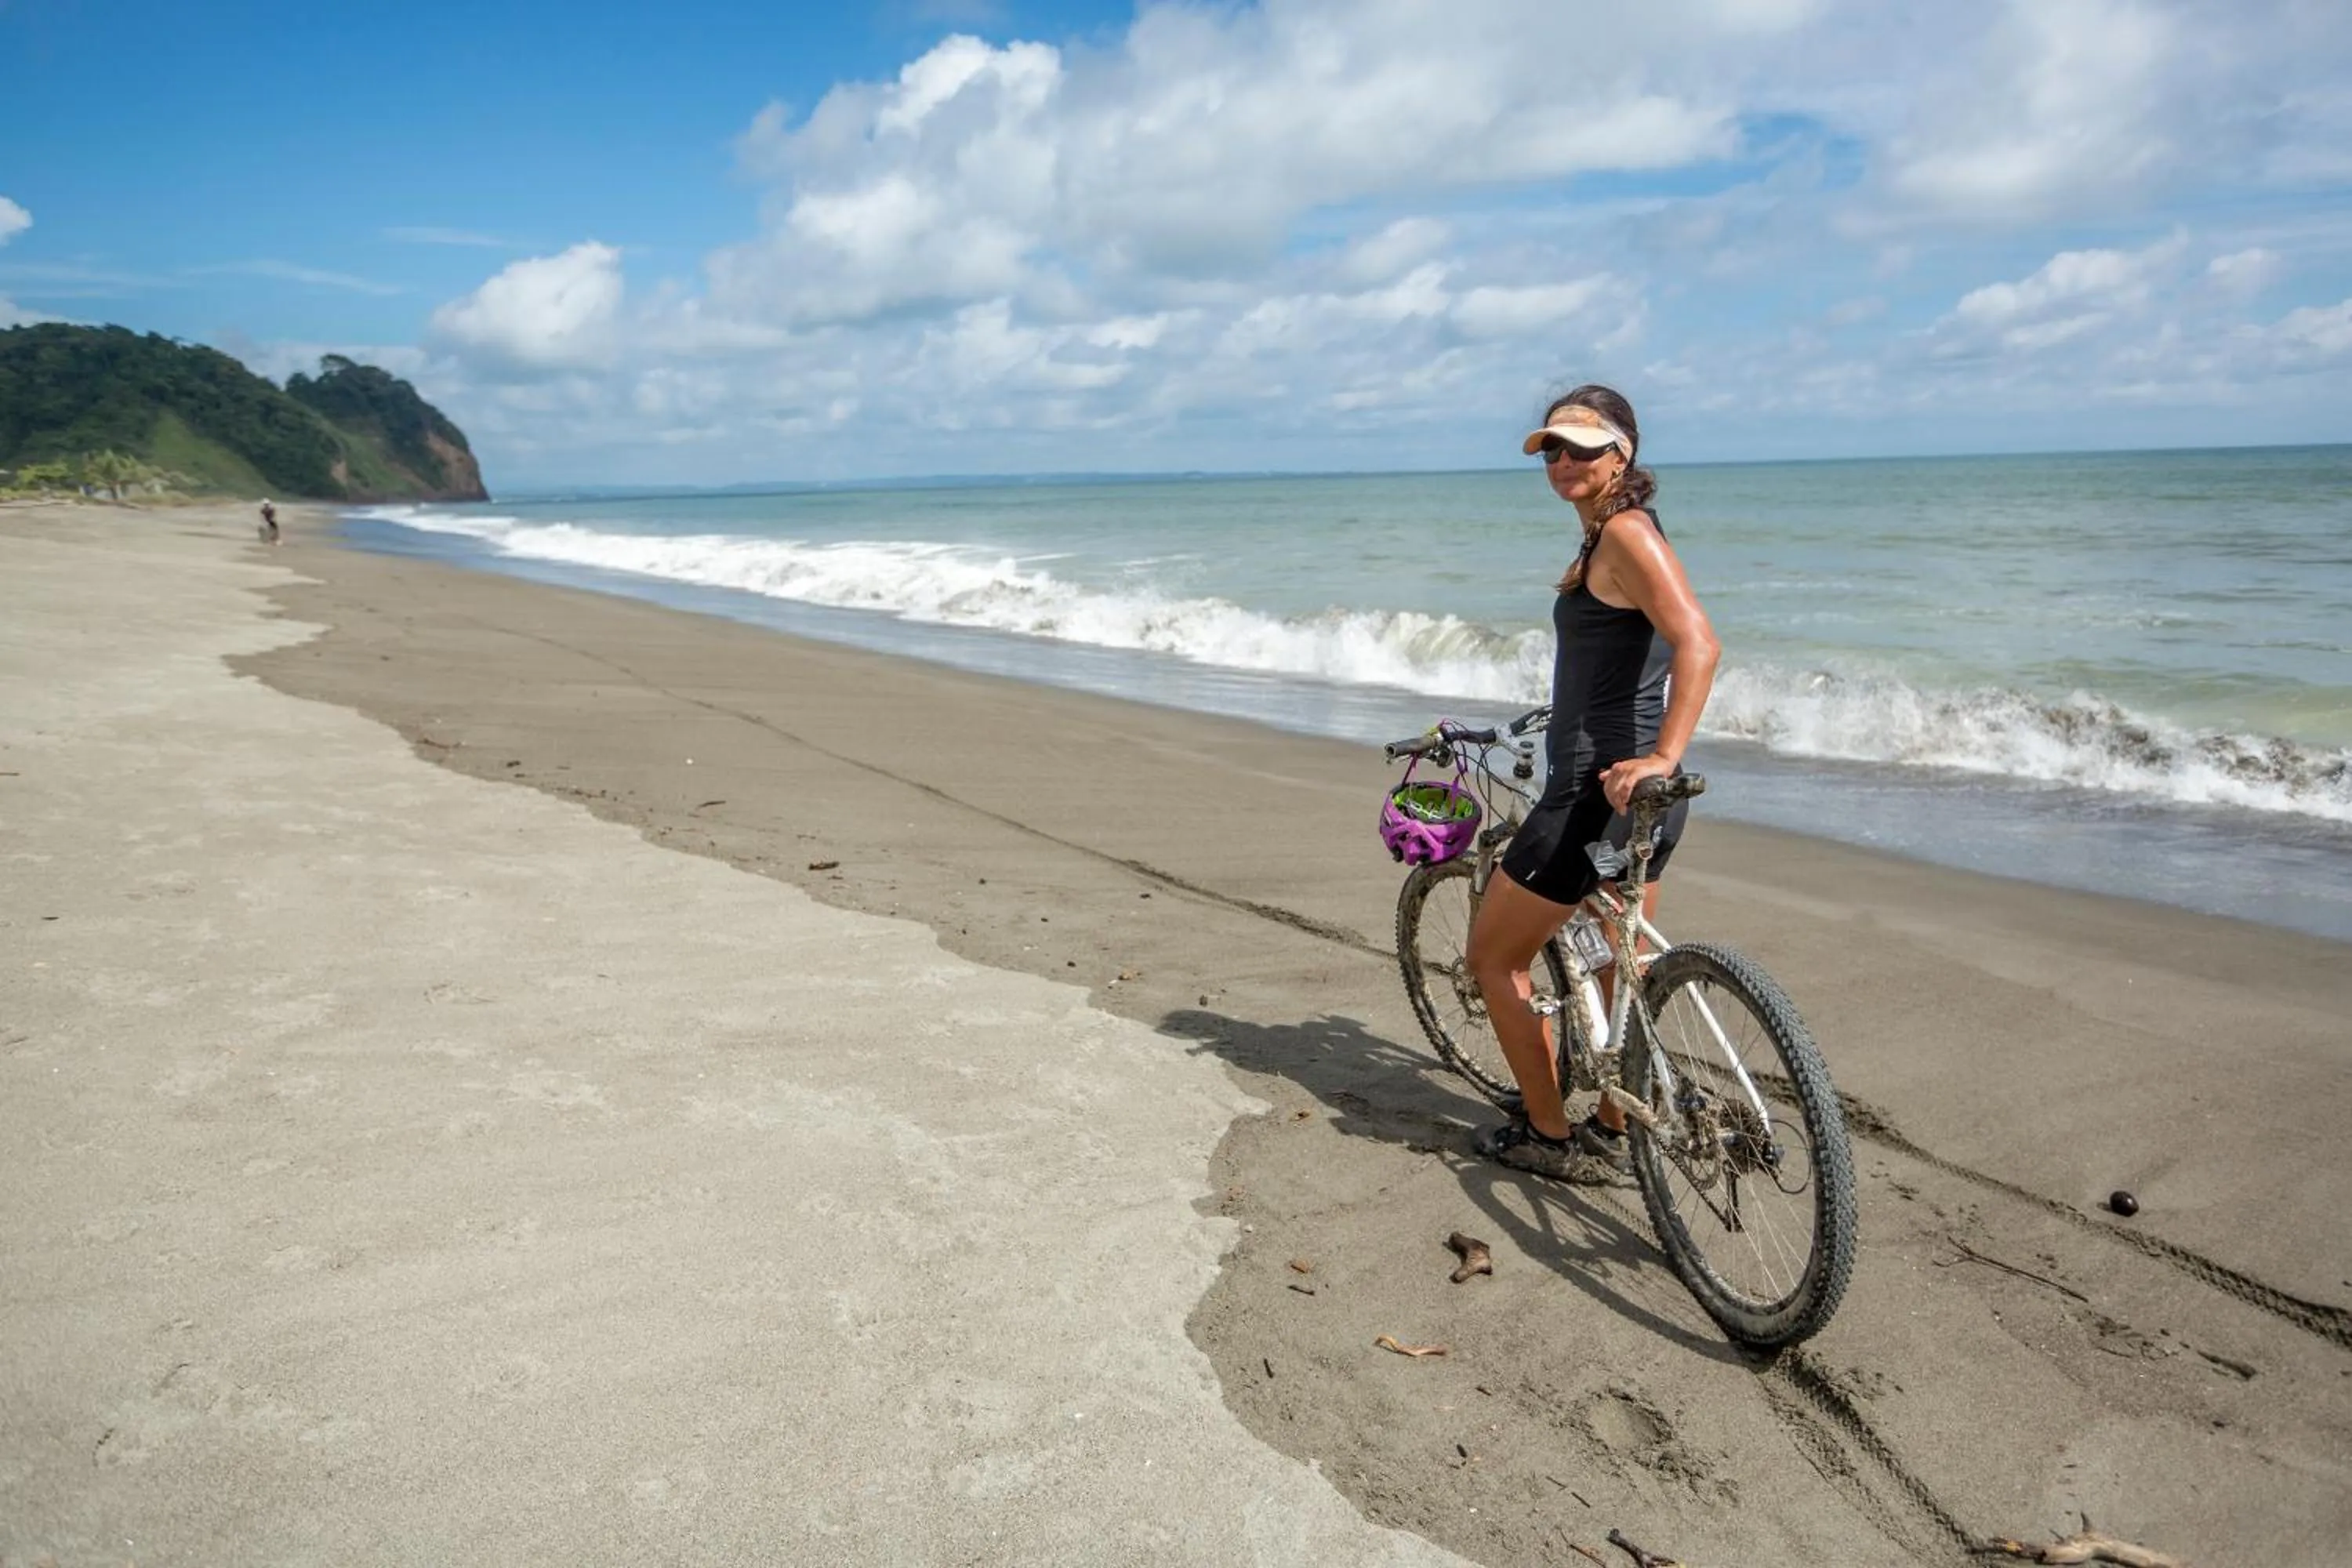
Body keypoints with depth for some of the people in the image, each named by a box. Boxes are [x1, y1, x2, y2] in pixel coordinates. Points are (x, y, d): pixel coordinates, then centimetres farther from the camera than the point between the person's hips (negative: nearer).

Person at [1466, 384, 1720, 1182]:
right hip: (1634, 796, 10)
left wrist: (1663, 758, -38)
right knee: (1620, 977, 20)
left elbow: (1698, 643, -28)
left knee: (1493, 958, 5)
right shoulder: (1608, 538, 15)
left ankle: (1551, 1138, 15)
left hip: (1601, 790, -10)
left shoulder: (1626, 532, -15)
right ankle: (1611, 1135, 33)